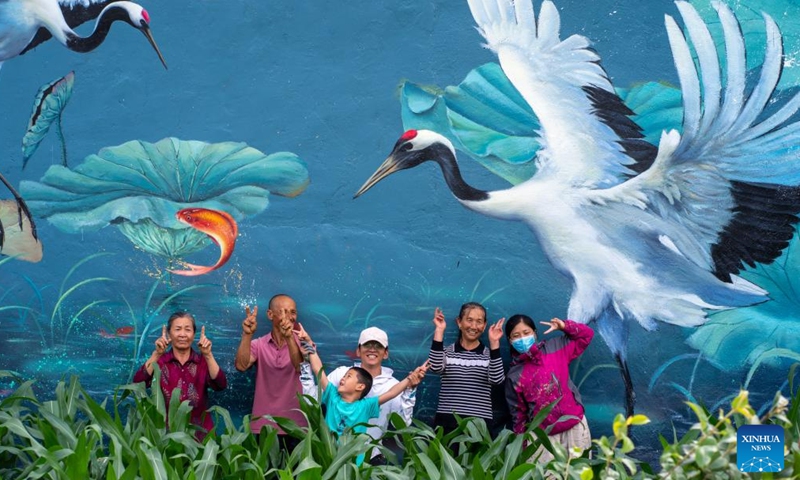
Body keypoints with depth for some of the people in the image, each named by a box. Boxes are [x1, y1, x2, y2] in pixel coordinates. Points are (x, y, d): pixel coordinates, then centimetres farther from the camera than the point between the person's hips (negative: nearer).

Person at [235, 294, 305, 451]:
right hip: (264, 426, 1)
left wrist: (289, 337, -37)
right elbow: (241, 366, -13)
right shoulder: (259, 345, 5)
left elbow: (300, 366, -20)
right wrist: (247, 334, -27)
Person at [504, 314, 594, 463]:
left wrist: (564, 326, -6)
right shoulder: (514, 376, 2)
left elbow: (586, 335, 8)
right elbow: (518, 414, 6)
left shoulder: (554, 348, 3)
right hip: (543, 434, 0)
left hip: (574, 425, 1)